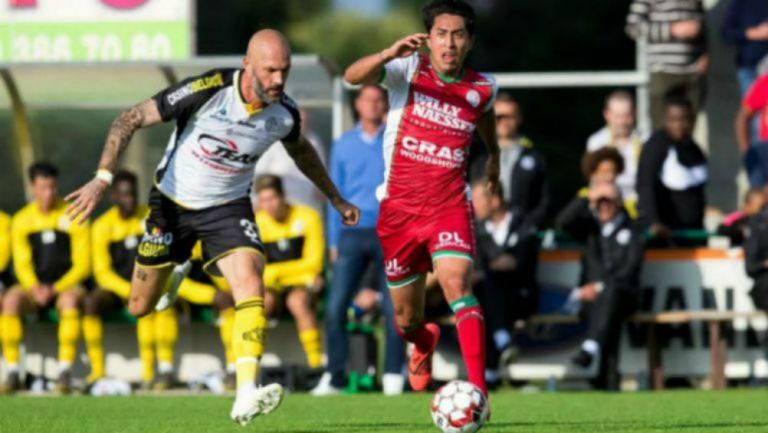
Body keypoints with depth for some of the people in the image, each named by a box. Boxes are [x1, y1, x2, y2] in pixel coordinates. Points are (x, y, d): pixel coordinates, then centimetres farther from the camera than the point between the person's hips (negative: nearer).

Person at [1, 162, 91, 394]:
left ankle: (65, 372, -38)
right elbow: (22, 264, 4)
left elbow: (82, 264, -3)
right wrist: (34, 288, -18)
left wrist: (56, 288, -18)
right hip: (34, 285, 2)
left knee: (70, 300, -39)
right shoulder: (21, 220, 6)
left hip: (67, 284, -2)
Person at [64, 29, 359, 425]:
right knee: (140, 307, 8)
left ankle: (246, 395, -33)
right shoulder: (206, 91, -27)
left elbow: (300, 150, 14)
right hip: (172, 202, -2)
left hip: (228, 208, 2)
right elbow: (131, 118, -20)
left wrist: (336, 200, 22)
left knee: (250, 284, -25)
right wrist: (103, 178, -29)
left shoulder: (284, 113, -12)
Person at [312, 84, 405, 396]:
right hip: (352, 234, 2)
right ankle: (334, 375, -1)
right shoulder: (343, 146, 12)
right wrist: (333, 242, 8)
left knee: (394, 309, -3)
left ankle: (393, 376, 5)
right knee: (335, 307, -7)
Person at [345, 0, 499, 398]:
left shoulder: (483, 88, 0)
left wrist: (493, 155, 41)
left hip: (450, 206, 0)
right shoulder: (408, 70, -8)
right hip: (399, 208, 0)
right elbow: (353, 76, -26)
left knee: (457, 285, -27)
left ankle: (478, 390, -32)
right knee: (406, 320, 12)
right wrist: (390, 53, -45)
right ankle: (425, 342, 50)